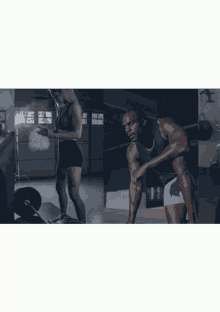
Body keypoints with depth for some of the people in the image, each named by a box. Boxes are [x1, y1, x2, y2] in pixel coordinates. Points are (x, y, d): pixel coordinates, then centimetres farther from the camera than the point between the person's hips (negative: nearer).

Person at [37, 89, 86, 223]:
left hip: (73, 153, -10)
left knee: (74, 193, -13)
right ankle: (64, 215, 42)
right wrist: (48, 132, 9)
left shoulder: (75, 107, -12)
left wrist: (53, 134, -23)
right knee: (60, 188, 23)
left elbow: (77, 134, -21)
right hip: (63, 154, 10)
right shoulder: (61, 109, 15)